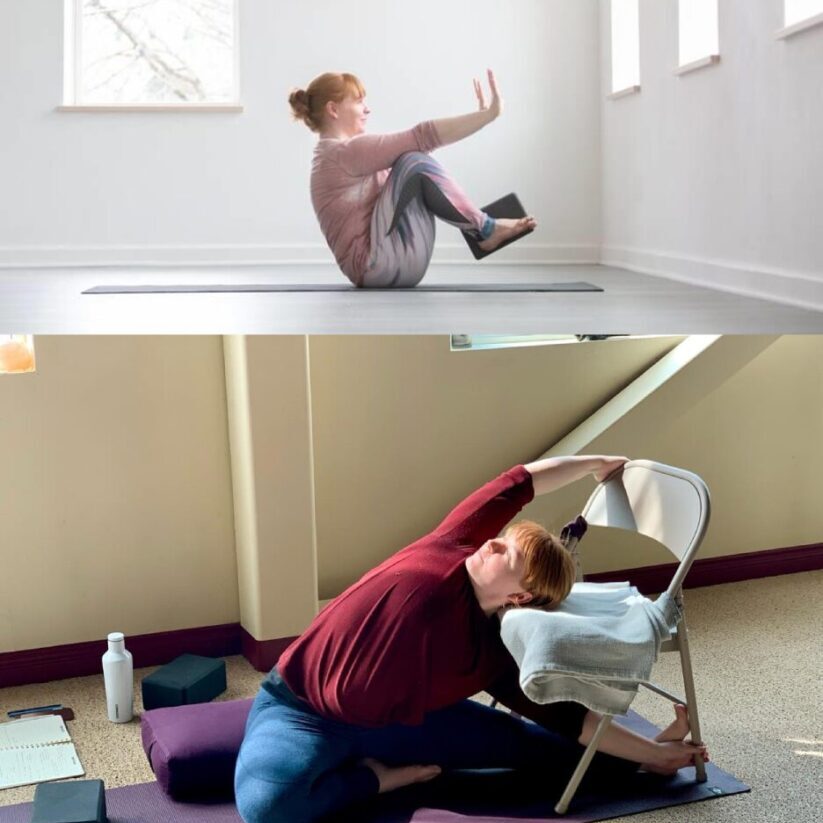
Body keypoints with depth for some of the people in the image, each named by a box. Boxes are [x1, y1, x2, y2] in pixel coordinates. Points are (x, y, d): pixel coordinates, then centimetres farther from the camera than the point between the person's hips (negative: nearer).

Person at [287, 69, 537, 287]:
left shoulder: (339, 155, 19)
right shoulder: (345, 152, -12)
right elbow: (421, 138, -18)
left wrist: (478, 116, 20)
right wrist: (489, 114, -17)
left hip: (390, 263, 10)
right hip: (376, 265, -10)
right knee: (415, 162, -20)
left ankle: (480, 226, 1)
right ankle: (485, 230, -9)